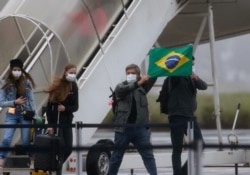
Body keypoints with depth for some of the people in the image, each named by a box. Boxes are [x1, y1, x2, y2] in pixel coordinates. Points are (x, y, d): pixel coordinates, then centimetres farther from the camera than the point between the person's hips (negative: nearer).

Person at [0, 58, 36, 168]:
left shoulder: (27, 83, -2)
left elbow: (31, 100, 1)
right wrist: (14, 102, -17)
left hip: (25, 114, 0)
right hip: (11, 115, 0)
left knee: (26, 141, 2)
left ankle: (33, 160, 23)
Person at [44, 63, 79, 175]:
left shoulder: (74, 87, 4)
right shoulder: (57, 86, -10)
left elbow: (76, 107, 3)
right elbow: (49, 106, -10)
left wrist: (65, 108, -18)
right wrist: (50, 125, -15)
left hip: (67, 121, 5)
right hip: (56, 121, -5)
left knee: (68, 148, 0)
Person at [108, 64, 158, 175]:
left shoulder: (142, 86, 12)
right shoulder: (121, 86, 5)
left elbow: (152, 78, -2)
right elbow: (122, 90, -18)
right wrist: (138, 83, -32)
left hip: (140, 126, 1)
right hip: (123, 127, -1)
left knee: (148, 154, -3)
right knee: (117, 155, 8)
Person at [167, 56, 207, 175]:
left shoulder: (192, 78, 14)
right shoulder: (176, 76, 0)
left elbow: (204, 86, -2)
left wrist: (197, 79, -22)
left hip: (190, 116, 6)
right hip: (177, 116, -5)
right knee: (177, 149, -3)